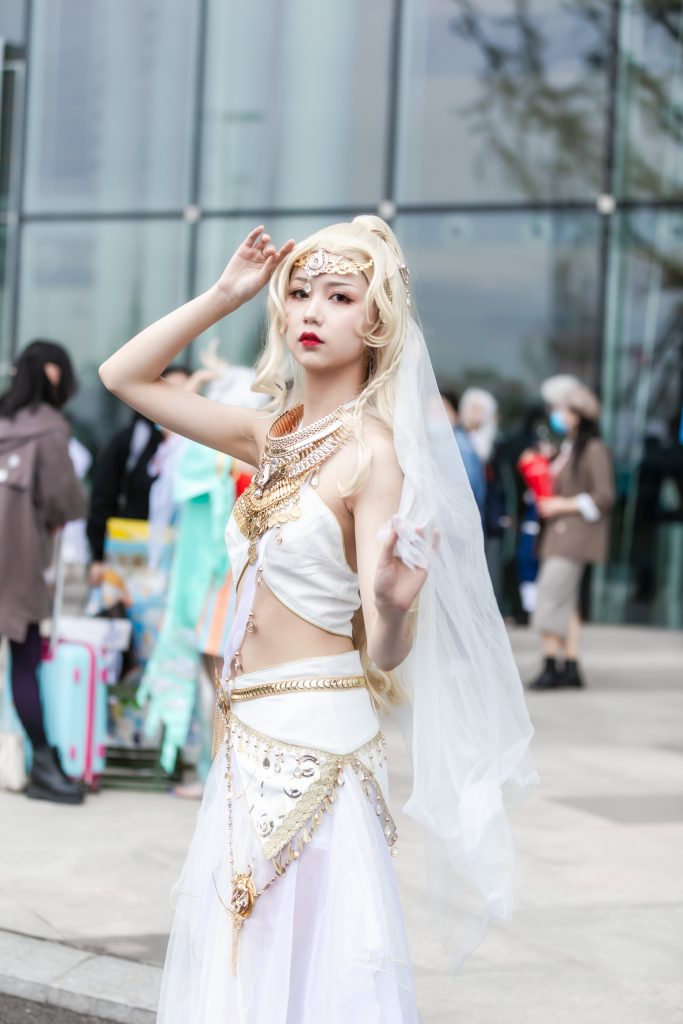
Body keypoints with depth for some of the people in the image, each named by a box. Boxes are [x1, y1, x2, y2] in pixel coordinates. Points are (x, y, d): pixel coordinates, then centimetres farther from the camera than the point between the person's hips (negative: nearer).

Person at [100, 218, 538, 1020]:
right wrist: (224, 294, 6)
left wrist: (391, 606, -42)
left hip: (314, 744, -7)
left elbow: (385, 655, -19)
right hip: (250, 744, 7)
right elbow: (123, 376, 15)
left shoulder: (375, 451, -14)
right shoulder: (274, 433, 7)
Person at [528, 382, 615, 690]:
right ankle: (571, 667, 9)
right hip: (559, 534, 9)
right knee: (565, 601, 7)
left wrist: (564, 505, -14)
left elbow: (604, 497, -14)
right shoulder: (566, 449, 18)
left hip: (576, 534, -9)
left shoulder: (594, 451, -9)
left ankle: (551, 667, -13)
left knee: (551, 594, -15)